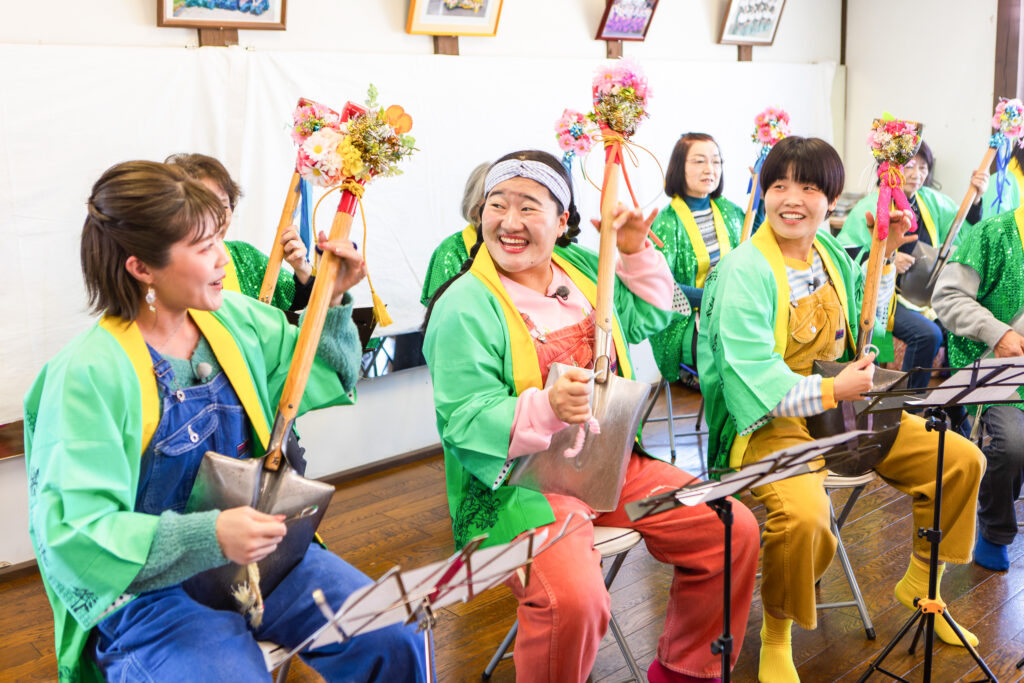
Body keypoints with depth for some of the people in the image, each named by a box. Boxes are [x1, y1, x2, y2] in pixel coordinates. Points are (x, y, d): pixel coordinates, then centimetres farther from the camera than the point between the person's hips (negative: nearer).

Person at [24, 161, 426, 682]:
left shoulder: (235, 317, 2)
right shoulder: (87, 373, -18)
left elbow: (317, 379, 18)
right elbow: (70, 534, -20)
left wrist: (333, 301, 3)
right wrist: (206, 538, -30)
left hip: (259, 540, 5)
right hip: (151, 587, -5)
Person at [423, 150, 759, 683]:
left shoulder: (580, 267, 9)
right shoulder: (464, 307, -12)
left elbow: (647, 318, 24)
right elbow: (465, 421, -18)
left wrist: (636, 252, 8)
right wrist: (546, 409, -34)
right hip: (522, 480, -7)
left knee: (733, 531, 0)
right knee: (573, 599, -32)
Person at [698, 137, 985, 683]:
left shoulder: (829, 250, 7)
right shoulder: (743, 271, -17)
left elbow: (862, 323, 20)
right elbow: (753, 376, -23)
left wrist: (884, 257, 10)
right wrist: (831, 389, -30)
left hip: (842, 404, 8)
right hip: (772, 421, -8)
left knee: (962, 460, 4)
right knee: (804, 513, -36)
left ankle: (919, 585, 27)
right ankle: (776, 634, -5)